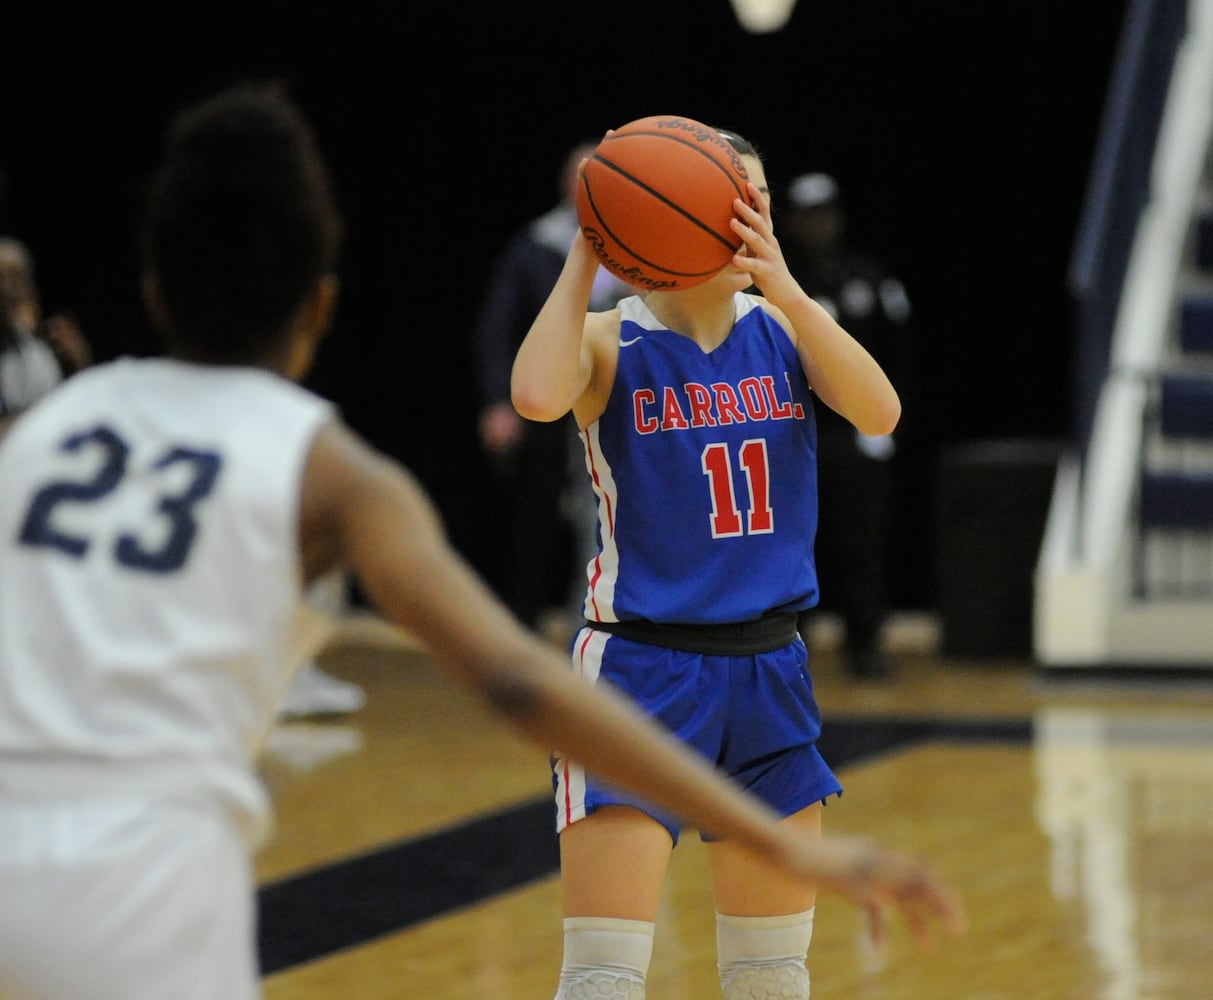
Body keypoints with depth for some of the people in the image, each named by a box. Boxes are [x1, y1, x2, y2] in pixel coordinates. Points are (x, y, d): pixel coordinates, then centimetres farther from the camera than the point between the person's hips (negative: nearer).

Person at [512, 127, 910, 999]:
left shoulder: (782, 328, 4)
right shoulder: (612, 342, -8)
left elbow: (880, 412, -15)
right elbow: (536, 396, -32)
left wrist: (783, 285, -22)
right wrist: (585, 256, -22)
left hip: (770, 672, 5)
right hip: (642, 672, -5)